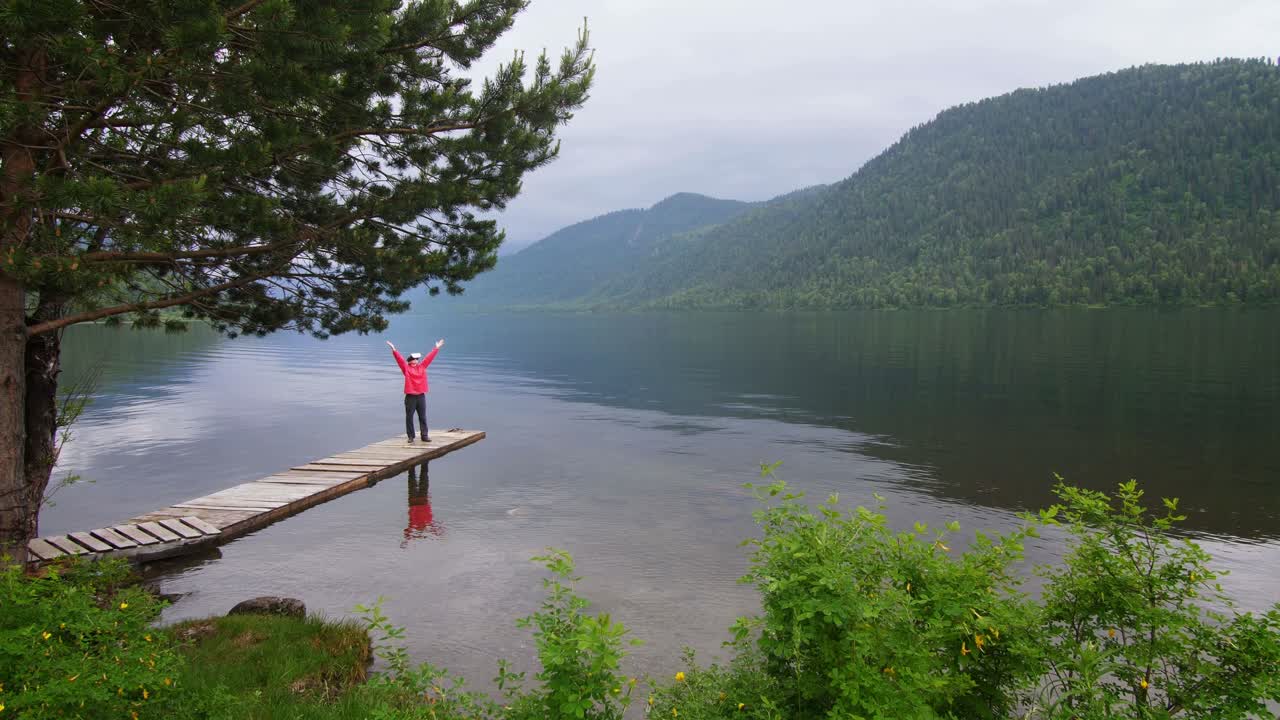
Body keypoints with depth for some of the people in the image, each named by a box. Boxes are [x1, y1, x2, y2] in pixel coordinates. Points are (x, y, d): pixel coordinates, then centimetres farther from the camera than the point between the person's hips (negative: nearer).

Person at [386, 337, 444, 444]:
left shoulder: (422, 366, 9)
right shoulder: (406, 368, 0)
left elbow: (429, 357, 13)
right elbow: (400, 358, -8)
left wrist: (437, 348, 16)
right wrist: (394, 350, -18)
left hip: (421, 396, 3)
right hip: (410, 396, -3)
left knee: (423, 417, 6)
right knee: (409, 417, 2)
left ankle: (425, 435, 11)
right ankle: (411, 437, 9)